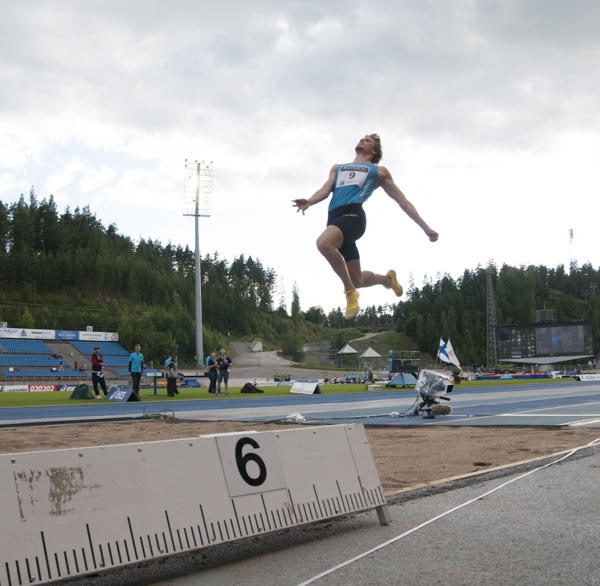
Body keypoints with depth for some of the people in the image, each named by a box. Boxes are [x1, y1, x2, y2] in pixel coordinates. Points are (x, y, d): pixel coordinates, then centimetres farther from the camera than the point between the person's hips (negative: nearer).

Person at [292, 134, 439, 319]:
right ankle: (386, 278, 35)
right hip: (334, 218, 5)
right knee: (357, 280, 3)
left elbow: (403, 201, 21)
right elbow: (325, 190, 16)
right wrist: (309, 201, -8)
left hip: (353, 215, -5)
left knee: (323, 243, -36)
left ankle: (350, 292, -21)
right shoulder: (337, 168, 32)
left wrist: (426, 228, 15)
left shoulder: (379, 171, 21)